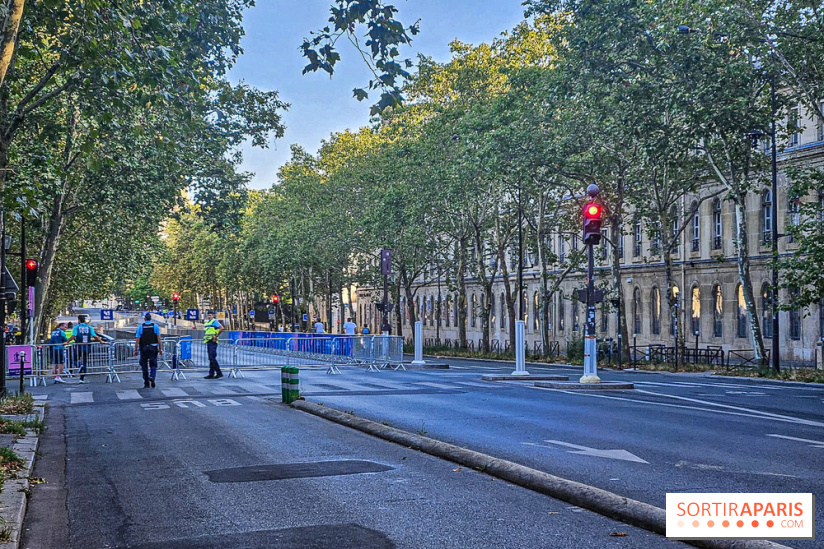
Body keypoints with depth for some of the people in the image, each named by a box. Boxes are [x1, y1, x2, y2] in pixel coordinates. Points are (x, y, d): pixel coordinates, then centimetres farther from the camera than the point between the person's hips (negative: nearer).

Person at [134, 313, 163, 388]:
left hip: (143, 348, 0)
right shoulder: (155, 326, 1)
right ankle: (152, 376, -17)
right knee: (153, 364, 9)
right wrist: (160, 349, 0)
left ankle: (146, 383, 10)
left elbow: (137, 340, -3)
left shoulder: (140, 327, 1)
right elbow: (159, 339, -4)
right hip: (153, 348, 0)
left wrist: (135, 350, 1)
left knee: (144, 365, 8)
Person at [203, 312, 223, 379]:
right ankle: (211, 374, 11)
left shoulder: (214, 322, -8)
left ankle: (219, 373, -9)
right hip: (208, 342, 9)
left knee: (212, 358, -13)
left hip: (213, 342, -9)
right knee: (211, 359, 9)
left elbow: (221, 328, -22)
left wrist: (216, 336, -19)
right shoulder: (206, 323, 19)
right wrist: (205, 337, 16)